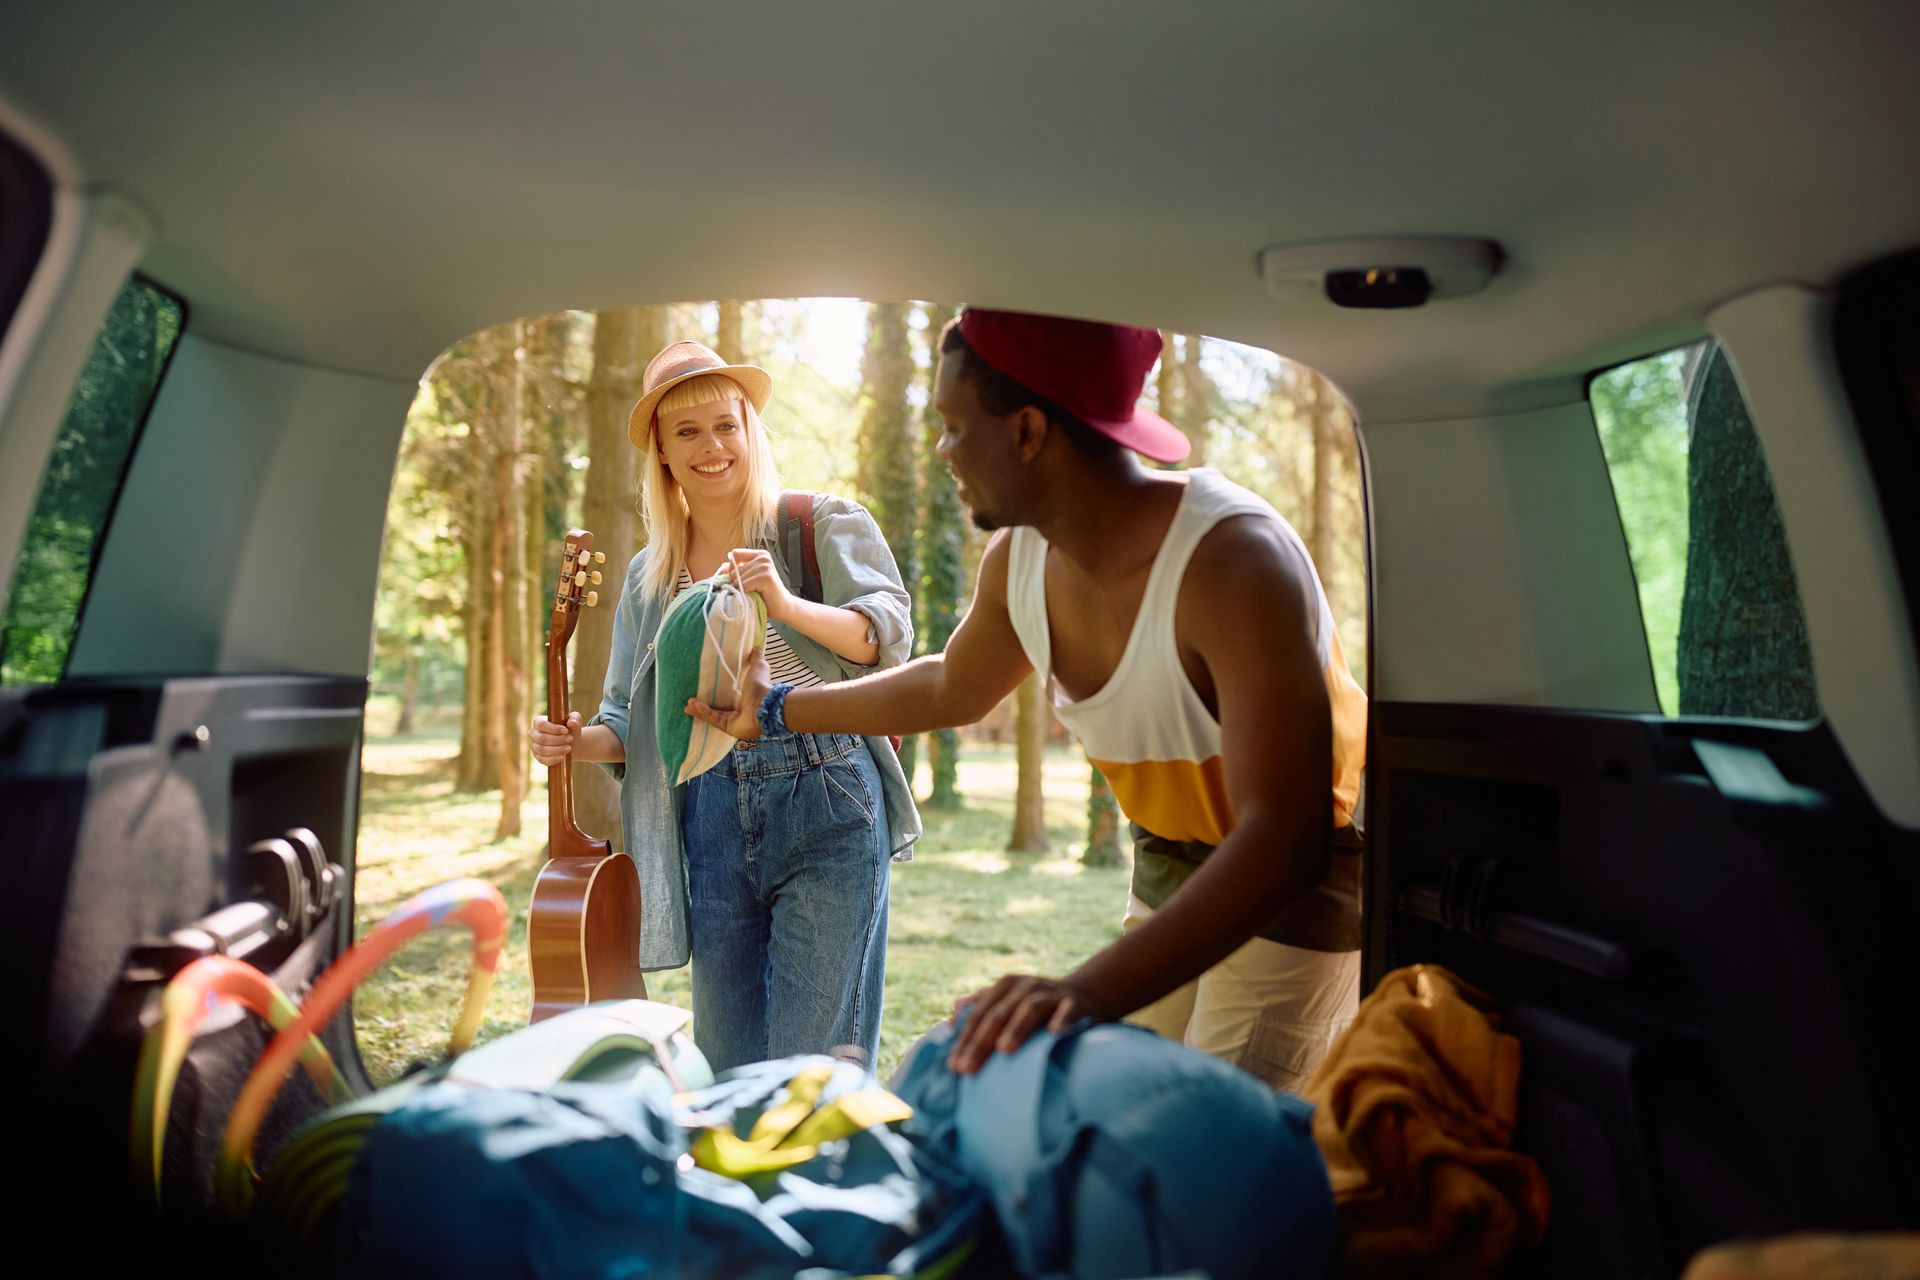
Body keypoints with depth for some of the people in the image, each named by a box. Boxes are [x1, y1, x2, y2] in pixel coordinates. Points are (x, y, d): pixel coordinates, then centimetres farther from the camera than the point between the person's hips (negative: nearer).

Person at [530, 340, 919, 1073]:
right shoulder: (648, 578, 15)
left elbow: (889, 635, -10)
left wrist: (787, 605, -25)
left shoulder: (821, 524, 2)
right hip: (713, 821, 5)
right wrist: (580, 741, -2)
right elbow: (635, 722, 18)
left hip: (826, 802, -4)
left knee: (814, 1062, -1)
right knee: (726, 1065, 13)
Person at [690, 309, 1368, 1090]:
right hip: (1167, 863, 6)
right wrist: (775, 710, 20)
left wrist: (1094, 991, -53)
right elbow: (951, 689, 11)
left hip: (1295, 877, -6)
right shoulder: (1019, 559, -10)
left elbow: (1283, 840, -41)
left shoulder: (1233, 561, -33)